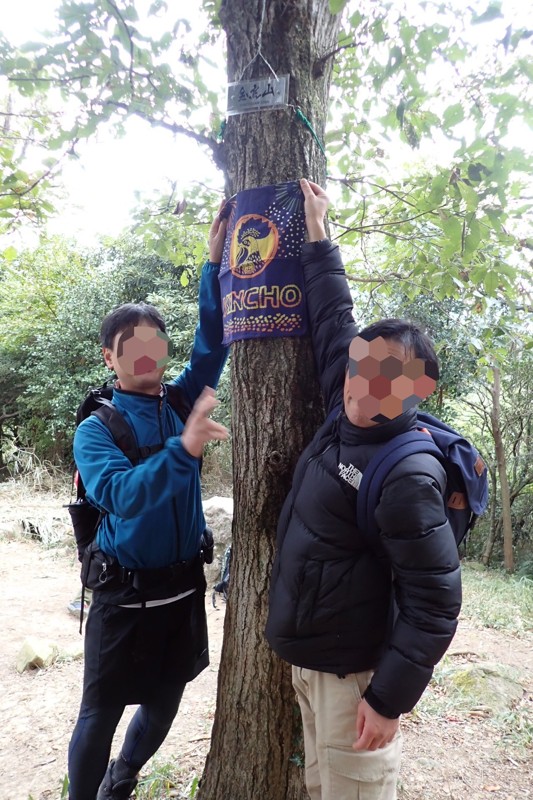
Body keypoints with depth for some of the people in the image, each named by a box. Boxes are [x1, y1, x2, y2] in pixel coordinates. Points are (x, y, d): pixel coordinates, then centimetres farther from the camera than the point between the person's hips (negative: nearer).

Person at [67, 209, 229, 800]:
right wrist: (185, 448, -45)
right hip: (124, 594, -4)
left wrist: (216, 265, -16)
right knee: (100, 715, 8)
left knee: (163, 708, 21)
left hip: (184, 587, 5)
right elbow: (121, 495, -30)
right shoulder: (96, 429, -13)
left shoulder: (181, 403, -1)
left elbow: (212, 343, -6)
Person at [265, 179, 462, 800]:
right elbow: (333, 321, 9)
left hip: (354, 672, -7)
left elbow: (434, 602, -20)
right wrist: (317, 236, 14)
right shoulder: (349, 417, -3)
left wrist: (388, 698, -15)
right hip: (306, 655, 8)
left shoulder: (407, 478, -24)